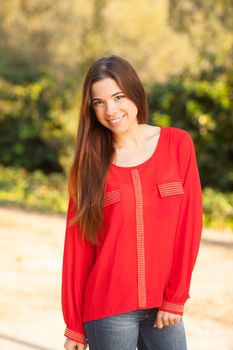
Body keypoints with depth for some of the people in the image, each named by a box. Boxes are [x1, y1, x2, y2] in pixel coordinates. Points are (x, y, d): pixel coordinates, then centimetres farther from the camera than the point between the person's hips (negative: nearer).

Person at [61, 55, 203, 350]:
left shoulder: (177, 144, 1)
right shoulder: (90, 162, 1)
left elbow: (189, 223, 0)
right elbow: (77, 246, 2)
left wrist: (175, 298, -5)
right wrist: (74, 326, 1)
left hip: (163, 306, 1)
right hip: (108, 311, 0)